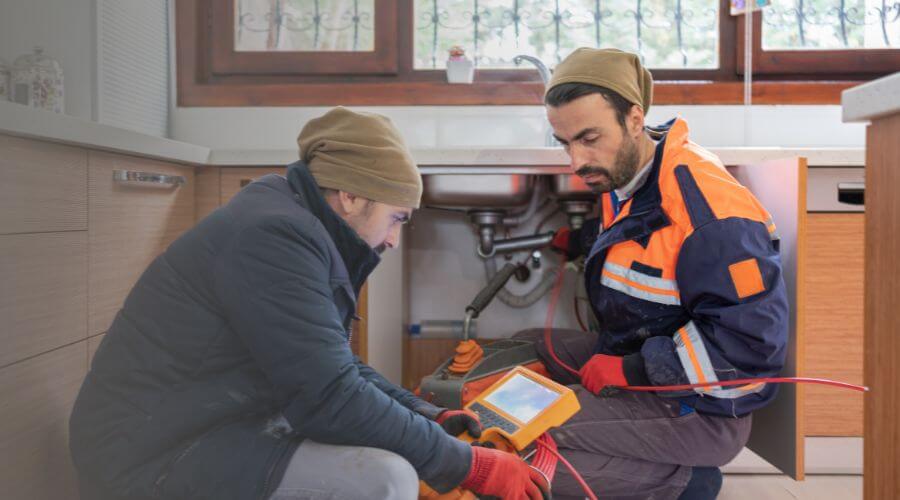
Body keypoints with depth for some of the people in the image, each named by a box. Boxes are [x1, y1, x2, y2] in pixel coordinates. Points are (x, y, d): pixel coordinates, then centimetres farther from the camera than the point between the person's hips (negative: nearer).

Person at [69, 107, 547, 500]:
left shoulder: (290, 225, 9)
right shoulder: (275, 235, -21)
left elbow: (335, 368, 14)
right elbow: (330, 398, -25)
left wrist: (431, 417, 5)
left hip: (208, 429, 10)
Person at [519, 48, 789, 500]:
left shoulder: (705, 206, -28)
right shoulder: (625, 177, 2)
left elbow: (752, 340, -30)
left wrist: (631, 370, -25)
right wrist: (578, 242, 12)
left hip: (696, 411, -10)